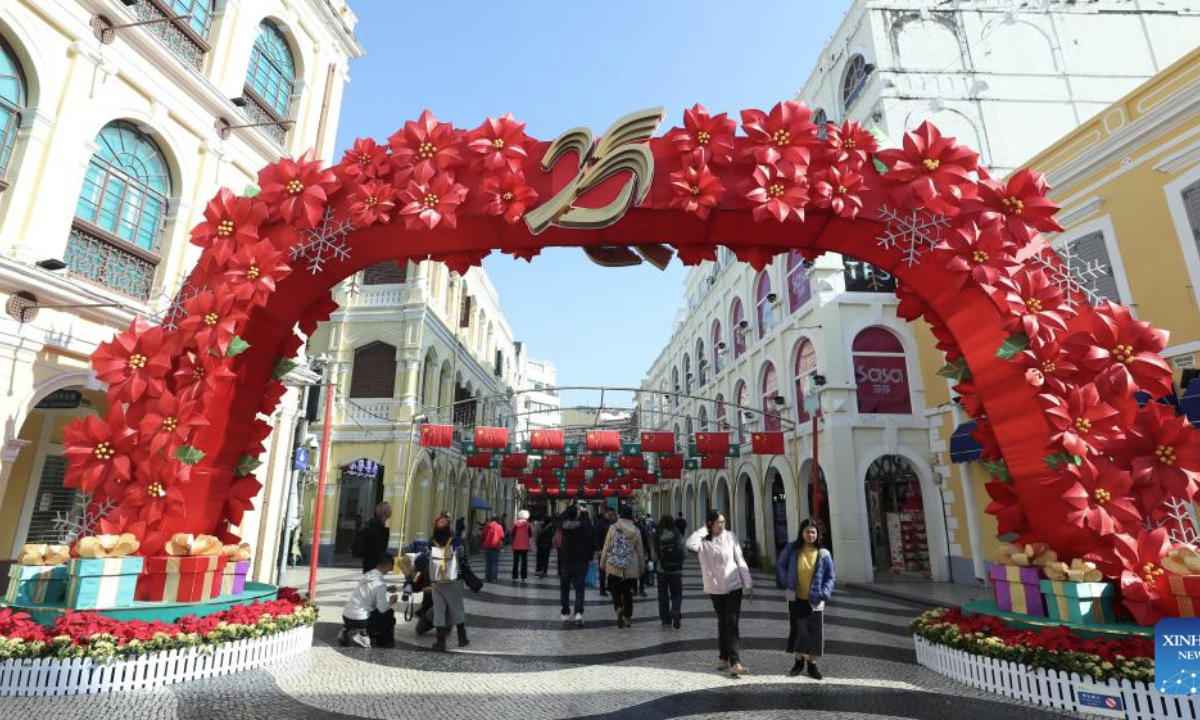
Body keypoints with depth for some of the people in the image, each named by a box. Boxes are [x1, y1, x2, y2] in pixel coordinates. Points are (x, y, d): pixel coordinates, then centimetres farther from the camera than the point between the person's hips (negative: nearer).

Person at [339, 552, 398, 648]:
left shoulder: (367, 575, 6)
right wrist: (391, 601, 2)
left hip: (346, 616, 7)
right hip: (359, 621, -7)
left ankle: (348, 631, 15)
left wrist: (386, 589, 19)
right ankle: (362, 636, 2)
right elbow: (383, 608, -18)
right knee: (389, 614, 10)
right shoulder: (380, 583, -17)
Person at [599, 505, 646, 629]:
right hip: (631, 568, 2)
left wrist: (602, 565, 7)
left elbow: (606, 548, -2)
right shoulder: (636, 530, -2)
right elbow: (640, 551, 5)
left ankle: (619, 609, -16)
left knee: (615, 590, 9)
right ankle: (627, 618, 18)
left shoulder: (613, 528, -6)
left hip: (614, 567, -1)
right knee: (628, 593, 14)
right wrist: (642, 567, 15)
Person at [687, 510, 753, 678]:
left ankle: (735, 663, -9)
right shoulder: (704, 541, -9)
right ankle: (724, 657, 27)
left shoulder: (730, 536, -4)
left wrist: (748, 583, -2)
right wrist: (704, 530, -21)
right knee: (722, 623, 13)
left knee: (732, 624, -6)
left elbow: (740, 560, 0)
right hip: (715, 588, 0)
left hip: (734, 586, 0)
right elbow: (691, 544, -33)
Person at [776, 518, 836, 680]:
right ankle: (799, 661, 22)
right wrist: (785, 581, -5)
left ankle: (812, 664, 20)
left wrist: (825, 592, -12)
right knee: (798, 630, 4)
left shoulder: (823, 554, -7)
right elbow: (780, 565, 8)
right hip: (796, 599, 0)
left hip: (815, 601, 0)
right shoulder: (791, 550, -6)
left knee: (815, 632, 4)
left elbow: (830, 577, 1)